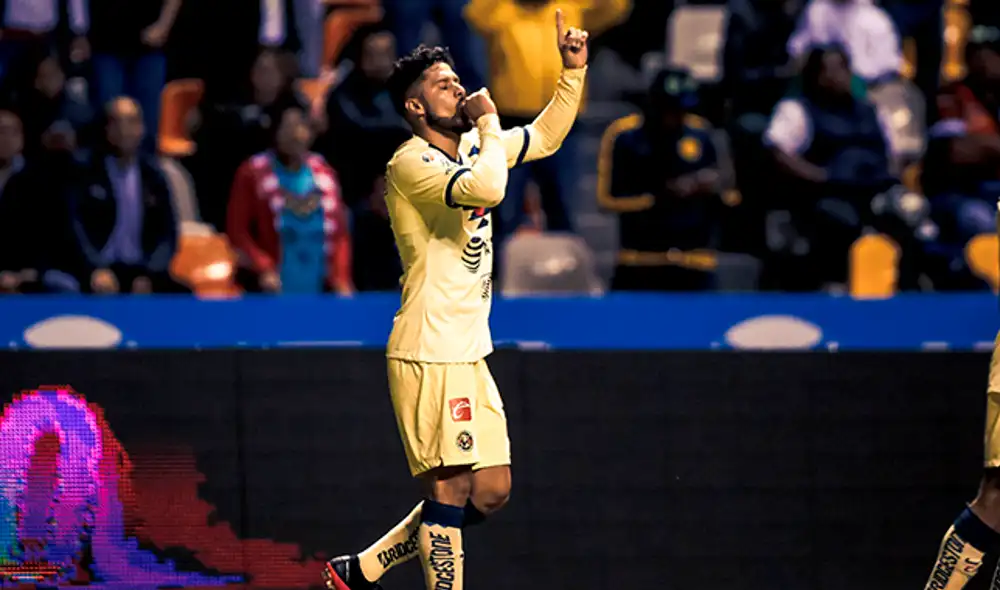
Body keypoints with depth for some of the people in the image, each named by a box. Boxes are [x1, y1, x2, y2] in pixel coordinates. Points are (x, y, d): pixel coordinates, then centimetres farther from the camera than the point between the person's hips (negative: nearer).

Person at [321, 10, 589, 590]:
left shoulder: (472, 145, 13)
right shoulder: (411, 163, -13)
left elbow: (546, 137, 28)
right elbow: (485, 189, -31)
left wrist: (574, 70, 16)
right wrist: (490, 123, -15)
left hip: (470, 355, 9)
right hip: (429, 355, -9)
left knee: (492, 492, 8)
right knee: (451, 489, -10)